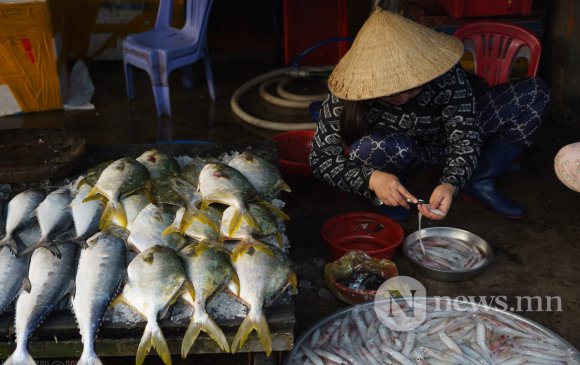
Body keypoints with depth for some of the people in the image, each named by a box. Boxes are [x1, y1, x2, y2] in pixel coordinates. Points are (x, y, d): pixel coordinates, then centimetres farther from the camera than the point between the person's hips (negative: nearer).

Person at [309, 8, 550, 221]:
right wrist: (372, 179, -47)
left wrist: (451, 184, -47)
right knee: (374, 147, -42)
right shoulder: (344, 98, -31)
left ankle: (480, 183, -4)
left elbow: (465, 136, -28)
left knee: (535, 93, -15)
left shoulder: (445, 75, -31)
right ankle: (388, 199, -6)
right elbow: (322, 159, -29)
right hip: (407, 155, -2)